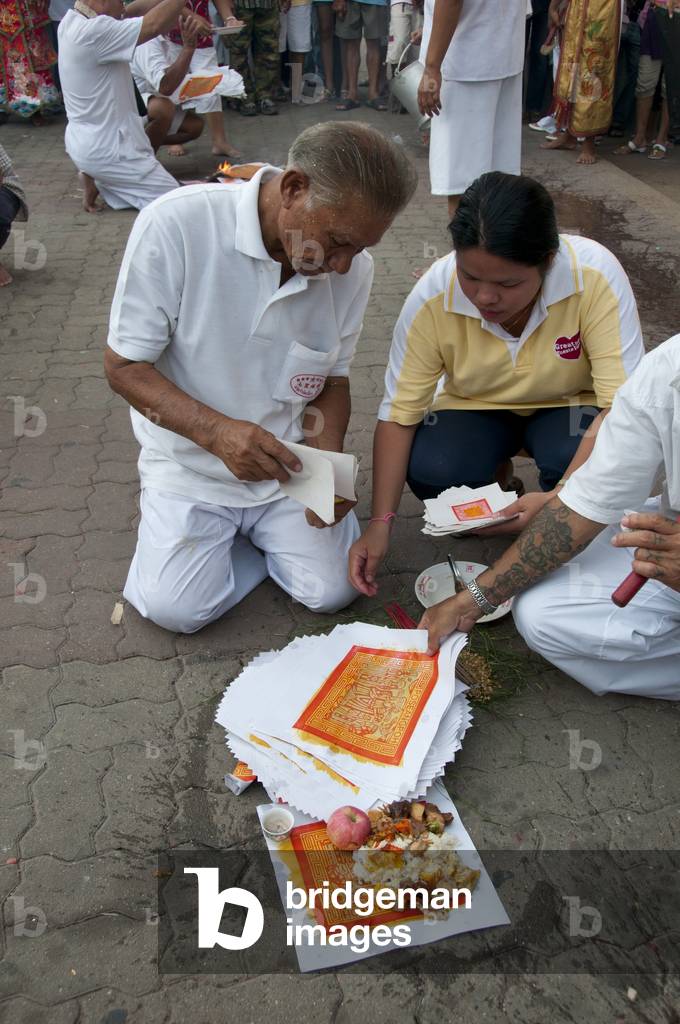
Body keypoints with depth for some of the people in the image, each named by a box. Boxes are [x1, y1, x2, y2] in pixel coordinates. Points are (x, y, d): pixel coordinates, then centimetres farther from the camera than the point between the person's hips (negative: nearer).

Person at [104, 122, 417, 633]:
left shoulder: (353, 269, -9)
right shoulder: (177, 224, -22)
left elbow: (333, 380, 4)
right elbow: (124, 365, -17)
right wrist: (217, 431, -33)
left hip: (289, 462, 3)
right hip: (192, 464, -2)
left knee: (333, 591, -10)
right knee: (175, 607, -17)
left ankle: (255, 531, 20)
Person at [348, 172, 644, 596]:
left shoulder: (596, 275, -30)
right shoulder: (433, 295, -26)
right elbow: (399, 413, -19)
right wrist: (381, 523, -25)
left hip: (569, 406, -1)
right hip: (476, 409, 1)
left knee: (571, 461, -34)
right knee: (430, 473, -28)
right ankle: (494, 476, 8)